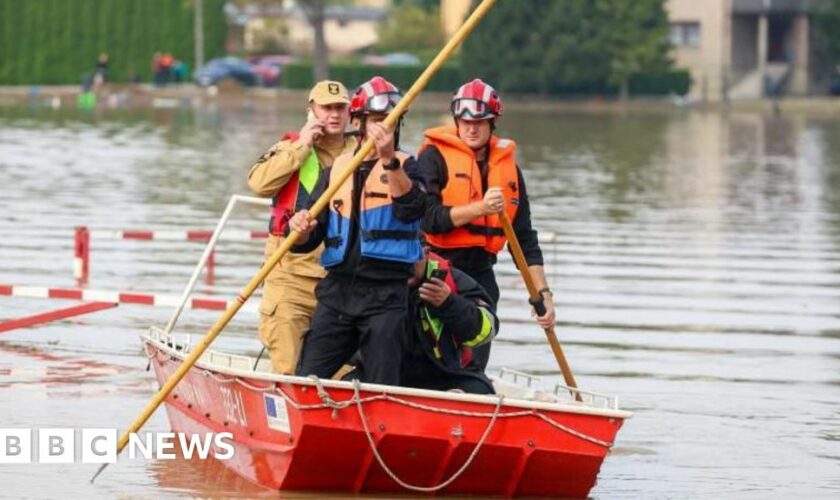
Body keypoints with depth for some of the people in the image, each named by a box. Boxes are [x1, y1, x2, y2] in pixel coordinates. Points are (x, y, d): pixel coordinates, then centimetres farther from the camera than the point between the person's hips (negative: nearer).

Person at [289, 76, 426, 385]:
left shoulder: (405, 166, 4)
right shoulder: (337, 169, 13)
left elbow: (412, 209, -18)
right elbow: (309, 240, 11)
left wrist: (390, 159, -30)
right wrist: (302, 232, -13)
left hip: (385, 294, -3)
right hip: (337, 289, 3)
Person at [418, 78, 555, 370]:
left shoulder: (507, 166, 12)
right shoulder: (434, 157, -4)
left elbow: (524, 237, 13)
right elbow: (426, 218, -16)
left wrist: (542, 292, 7)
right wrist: (480, 208, -24)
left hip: (480, 275, 5)